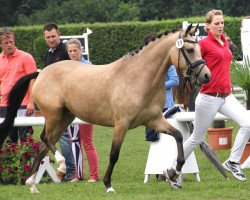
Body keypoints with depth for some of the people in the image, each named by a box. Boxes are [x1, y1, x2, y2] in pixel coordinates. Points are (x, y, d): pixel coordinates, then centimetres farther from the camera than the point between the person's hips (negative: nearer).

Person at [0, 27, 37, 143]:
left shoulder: (26, 57, -4)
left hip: (23, 106, -5)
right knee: (10, 141, 9)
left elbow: (33, 81, -6)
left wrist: (31, 103, -13)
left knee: (26, 139, -5)